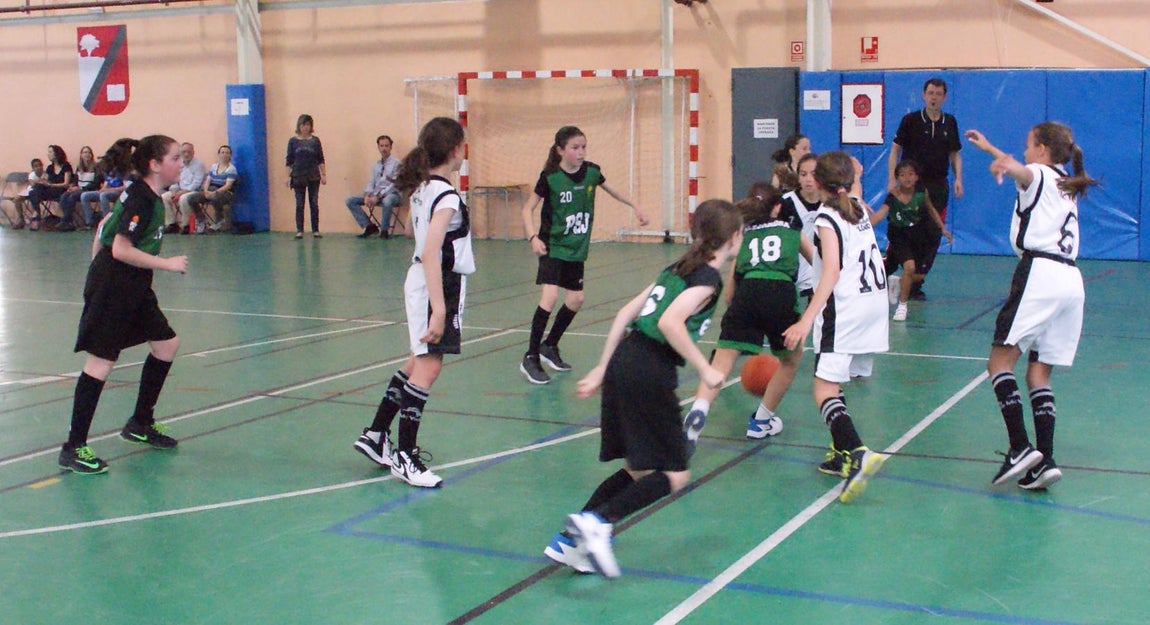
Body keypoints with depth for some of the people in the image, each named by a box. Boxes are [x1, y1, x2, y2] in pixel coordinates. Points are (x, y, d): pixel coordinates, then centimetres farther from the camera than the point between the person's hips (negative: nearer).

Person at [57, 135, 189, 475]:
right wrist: (167, 263, -19)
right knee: (100, 363, -8)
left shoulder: (148, 197, 10)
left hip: (132, 288, 10)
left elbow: (105, 224, 20)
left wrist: (97, 268, 24)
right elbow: (121, 250, -24)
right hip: (112, 289, -10)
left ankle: (141, 424, 26)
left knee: (166, 344, 14)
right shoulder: (141, 199, -19)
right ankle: (73, 449, -3)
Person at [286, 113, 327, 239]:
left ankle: (315, 230, 5)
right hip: (298, 177, 0)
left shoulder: (315, 140, 4)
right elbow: (289, 161, 3)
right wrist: (288, 176, -1)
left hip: (313, 176, 0)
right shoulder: (293, 141, 2)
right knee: (299, 204, 2)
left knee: (314, 204, 1)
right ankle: (299, 231, 5)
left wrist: (324, 174, 0)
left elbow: (321, 160, 5)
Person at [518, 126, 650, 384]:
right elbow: (528, 208, -9)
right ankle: (530, 358, -13)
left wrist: (635, 207, 22)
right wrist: (533, 237, -22)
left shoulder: (592, 171, -2)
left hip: (576, 248, 6)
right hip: (553, 246, -6)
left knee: (575, 300, 8)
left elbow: (611, 190, 18)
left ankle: (549, 346, 29)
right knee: (550, 296, -20)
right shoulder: (550, 177, -15)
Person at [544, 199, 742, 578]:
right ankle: (598, 521, -16)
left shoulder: (679, 269, 20)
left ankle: (570, 541, 14)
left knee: (637, 471, 16)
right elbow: (670, 322, -22)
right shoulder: (708, 277, -6)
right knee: (674, 474, -1)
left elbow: (625, 314, 19)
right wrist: (705, 370, -13)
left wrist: (603, 369, 21)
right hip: (649, 376, -9)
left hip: (624, 364, 9)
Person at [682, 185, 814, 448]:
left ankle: (698, 410, -36)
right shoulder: (791, 226, 28)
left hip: (746, 291, 1)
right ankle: (761, 421, 28)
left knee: (722, 361, -7)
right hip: (781, 292, -1)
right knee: (791, 358, 25)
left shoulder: (743, 233, 29)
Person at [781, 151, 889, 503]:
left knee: (824, 389, -12)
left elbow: (832, 270, -18)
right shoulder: (859, 209, 15)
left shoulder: (827, 217, -6)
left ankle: (858, 453, -31)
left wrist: (807, 320, -23)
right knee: (834, 383, 17)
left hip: (845, 307, -8)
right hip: (875, 300, 8)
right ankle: (843, 455, 19)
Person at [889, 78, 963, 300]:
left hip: (939, 186, 4)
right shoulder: (910, 120, -1)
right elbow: (895, 150, 0)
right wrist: (892, 179, -9)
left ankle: (916, 284, 10)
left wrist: (958, 178, 2)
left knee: (933, 236, 3)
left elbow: (955, 154, 16)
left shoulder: (950, 122, 9)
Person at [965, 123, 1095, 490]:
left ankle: (1021, 447, -18)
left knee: (1000, 360, -6)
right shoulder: (1066, 185, 30)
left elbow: (1022, 171, -21)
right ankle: (1044, 461, -4)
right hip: (1072, 280, 8)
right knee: (1039, 373, 6)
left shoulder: (1039, 175, 7)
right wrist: (989, 148, 61)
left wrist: (1005, 166, -44)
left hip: (1040, 273, -8)